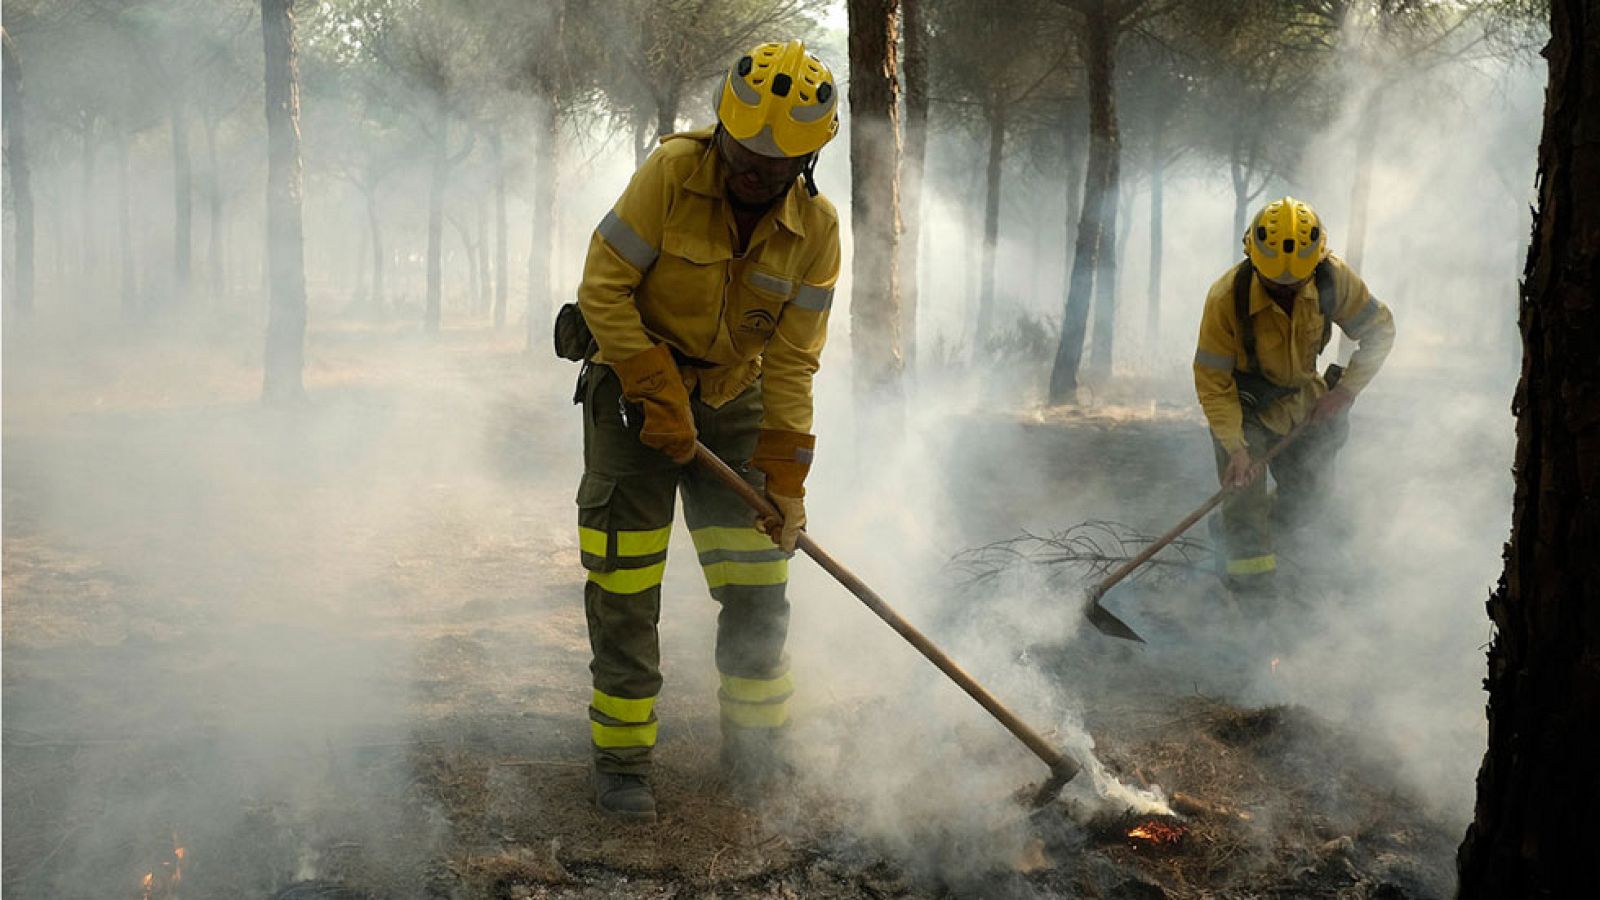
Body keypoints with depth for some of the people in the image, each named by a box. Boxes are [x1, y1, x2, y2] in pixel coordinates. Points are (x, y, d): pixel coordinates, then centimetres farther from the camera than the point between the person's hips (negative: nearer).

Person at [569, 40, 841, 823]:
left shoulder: (814, 229, -11)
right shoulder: (671, 175, -20)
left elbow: (791, 360, -8)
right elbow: (602, 291, -17)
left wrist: (786, 477, -11)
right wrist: (659, 395, -21)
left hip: (733, 401, 3)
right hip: (634, 386, -3)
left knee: (757, 582, -1)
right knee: (624, 585, -5)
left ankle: (754, 750, 17)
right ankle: (622, 757, 9)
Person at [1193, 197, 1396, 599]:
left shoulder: (1334, 279, -24)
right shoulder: (1226, 298, -33)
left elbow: (1379, 331, -7)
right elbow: (1212, 381, -25)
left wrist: (1344, 391, -13)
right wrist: (1235, 447, -32)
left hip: (1303, 399, 4)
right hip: (1244, 403, -4)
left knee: (1312, 492, 11)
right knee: (1245, 497, -14)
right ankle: (1252, 597, -7)